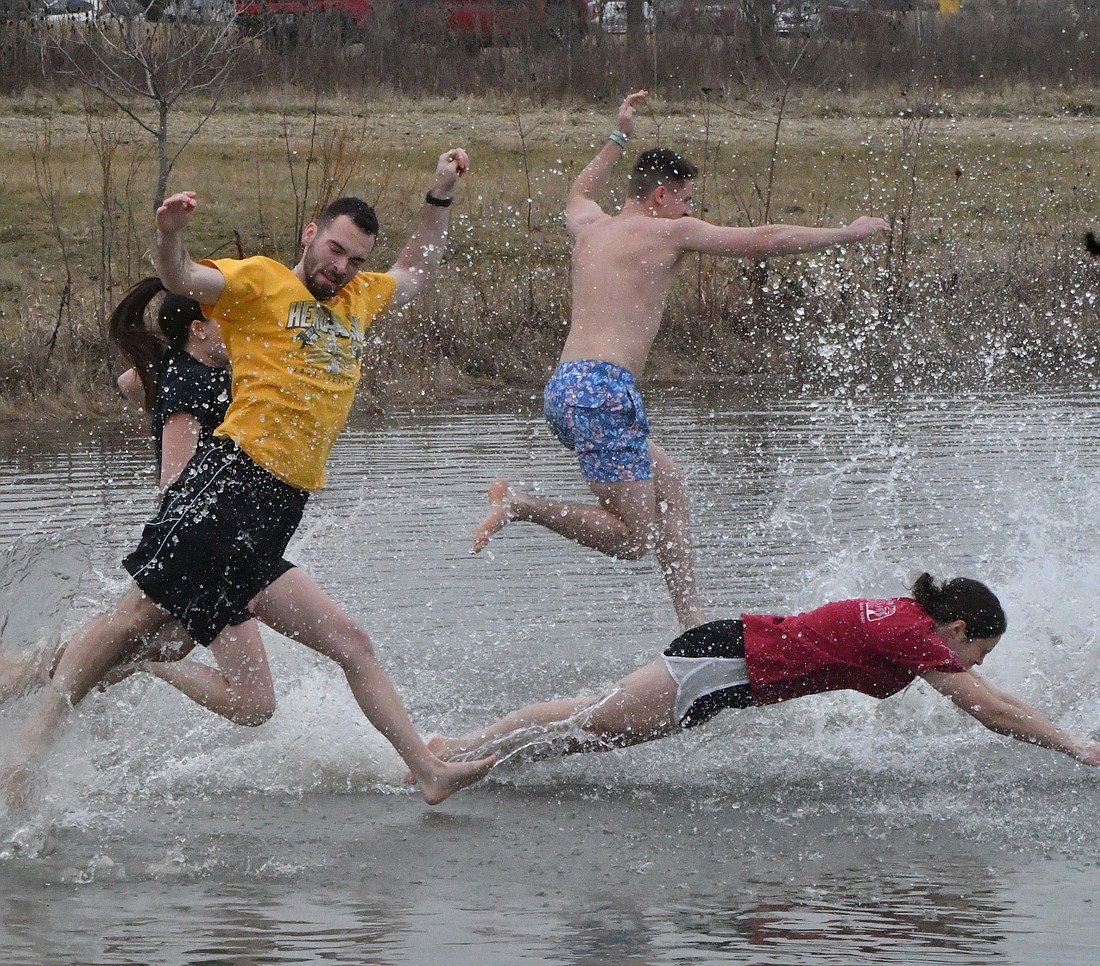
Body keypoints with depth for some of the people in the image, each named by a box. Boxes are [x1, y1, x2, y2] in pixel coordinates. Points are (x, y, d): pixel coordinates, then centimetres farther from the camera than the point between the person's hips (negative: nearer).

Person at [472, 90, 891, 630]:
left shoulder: (590, 227, 19)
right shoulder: (669, 232, 0)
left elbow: (579, 194, 46)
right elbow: (764, 242, 3)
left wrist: (619, 139, 52)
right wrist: (847, 235, 13)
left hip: (563, 388, 9)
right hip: (603, 388, -9)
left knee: (665, 479, 22)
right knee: (636, 539, -7)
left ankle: (689, 616, 16)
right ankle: (520, 504, -17)